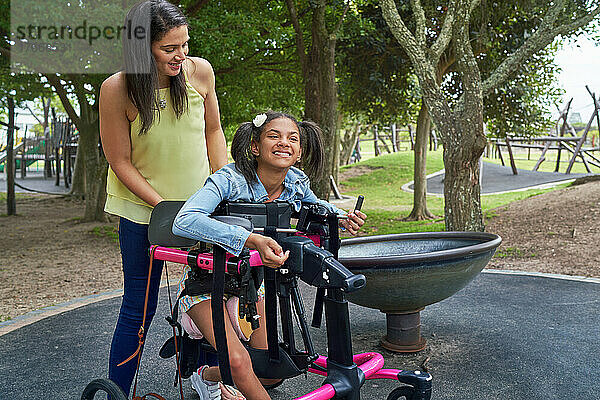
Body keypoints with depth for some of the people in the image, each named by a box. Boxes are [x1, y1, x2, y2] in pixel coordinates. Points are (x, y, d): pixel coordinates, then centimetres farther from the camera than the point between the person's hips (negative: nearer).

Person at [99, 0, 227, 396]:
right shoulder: (117, 89, -19)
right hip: (142, 207, -3)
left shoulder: (200, 71, -10)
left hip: (199, 200, 3)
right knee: (139, 308, 1)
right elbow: (121, 163, -13)